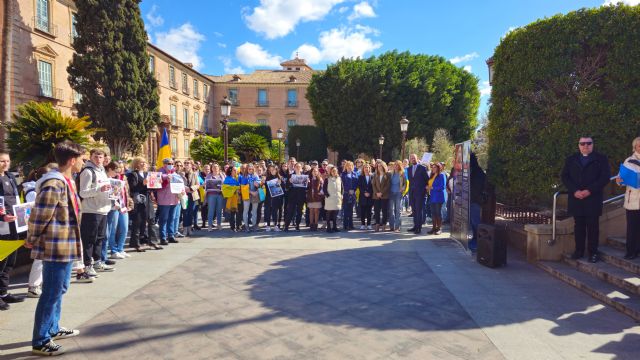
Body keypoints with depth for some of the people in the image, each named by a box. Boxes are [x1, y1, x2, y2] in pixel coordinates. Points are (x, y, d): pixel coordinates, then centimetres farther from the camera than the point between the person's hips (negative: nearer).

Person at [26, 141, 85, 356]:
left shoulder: (66, 181, 11)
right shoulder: (54, 184, -22)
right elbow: (38, 216, -19)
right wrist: (32, 240, -6)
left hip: (66, 245, 10)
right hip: (57, 247, -10)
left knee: (59, 290, 21)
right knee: (51, 293, 1)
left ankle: (53, 329, 37)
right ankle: (40, 341, 14)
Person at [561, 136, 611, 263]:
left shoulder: (601, 159, 5)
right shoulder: (571, 160, 12)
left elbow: (605, 177, -3)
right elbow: (565, 177, 5)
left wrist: (590, 190, -13)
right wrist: (574, 191, -10)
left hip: (593, 199, -2)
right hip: (576, 198, 2)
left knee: (593, 226, 1)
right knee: (579, 225, 7)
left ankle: (593, 252, 9)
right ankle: (579, 250, 15)